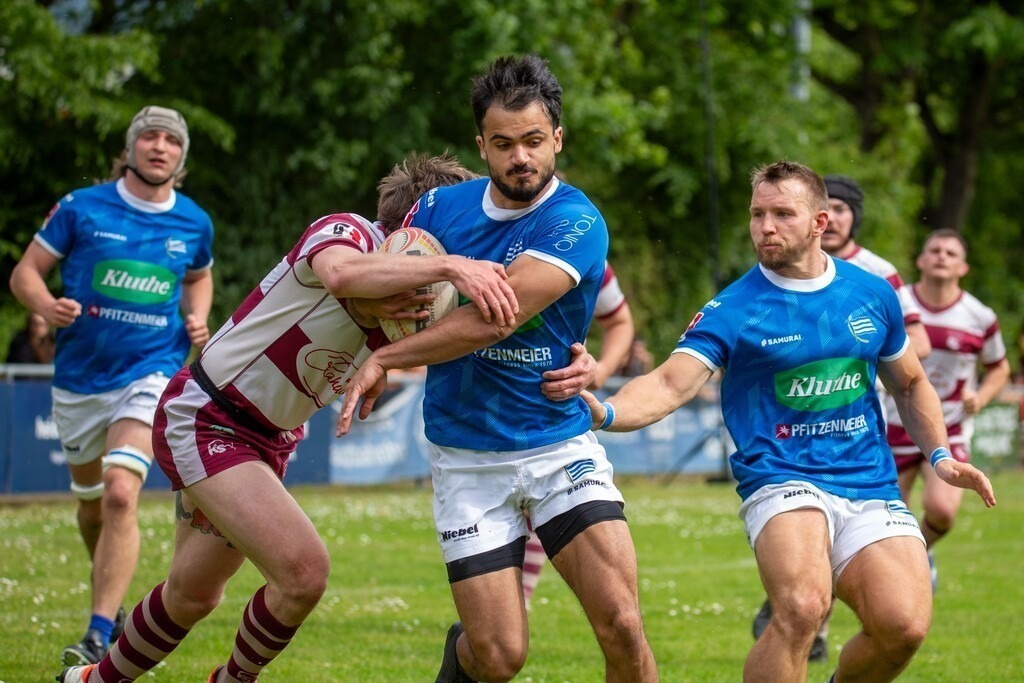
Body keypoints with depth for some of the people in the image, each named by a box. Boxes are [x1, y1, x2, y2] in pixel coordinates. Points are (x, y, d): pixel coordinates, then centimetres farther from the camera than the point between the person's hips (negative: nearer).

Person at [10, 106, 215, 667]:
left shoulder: (194, 224, 3)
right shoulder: (82, 209, -4)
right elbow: (25, 272, 0)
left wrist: (197, 321, 5)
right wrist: (46, 305, -21)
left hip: (149, 374, -1)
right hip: (79, 379, 1)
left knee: (121, 496, -21)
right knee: (91, 505, 15)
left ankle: (100, 636, -24)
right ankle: (111, 605, 42)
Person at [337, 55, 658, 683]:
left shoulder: (576, 224, -13)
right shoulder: (442, 208, 2)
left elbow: (493, 320, -21)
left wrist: (384, 359, -13)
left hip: (561, 447, -2)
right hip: (467, 459, 2)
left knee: (622, 624, -17)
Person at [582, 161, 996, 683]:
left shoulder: (873, 296, 9)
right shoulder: (732, 309, -3)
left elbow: (910, 385, 25)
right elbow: (670, 384, -17)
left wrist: (939, 454, 12)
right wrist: (605, 413, -36)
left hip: (871, 487, 4)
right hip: (781, 482, -4)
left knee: (903, 625, -19)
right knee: (801, 608, -33)